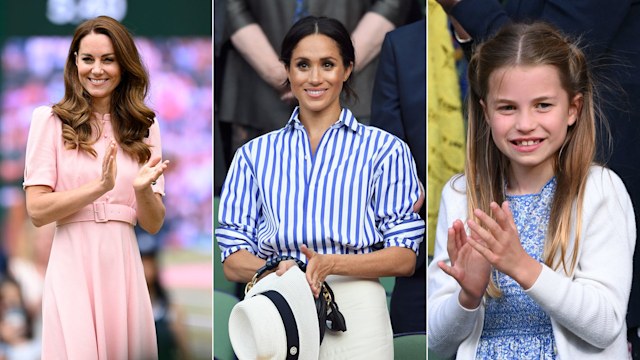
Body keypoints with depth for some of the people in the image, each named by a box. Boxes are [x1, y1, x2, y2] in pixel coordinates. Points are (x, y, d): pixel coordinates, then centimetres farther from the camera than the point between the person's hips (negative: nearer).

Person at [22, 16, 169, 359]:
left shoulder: (144, 128, 11)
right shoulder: (50, 120, 1)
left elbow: (153, 224, 9)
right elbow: (37, 210, -6)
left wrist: (142, 189, -13)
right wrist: (100, 186, -17)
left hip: (124, 266, 3)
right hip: (74, 263, -3)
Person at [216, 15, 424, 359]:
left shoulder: (385, 149, 5)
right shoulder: (254, 154, 13)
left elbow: (404, 258, 0)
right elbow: (233, 262, 7)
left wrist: (331, 264, -16)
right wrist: (277, 270, -15)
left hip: (354, 311, -2)